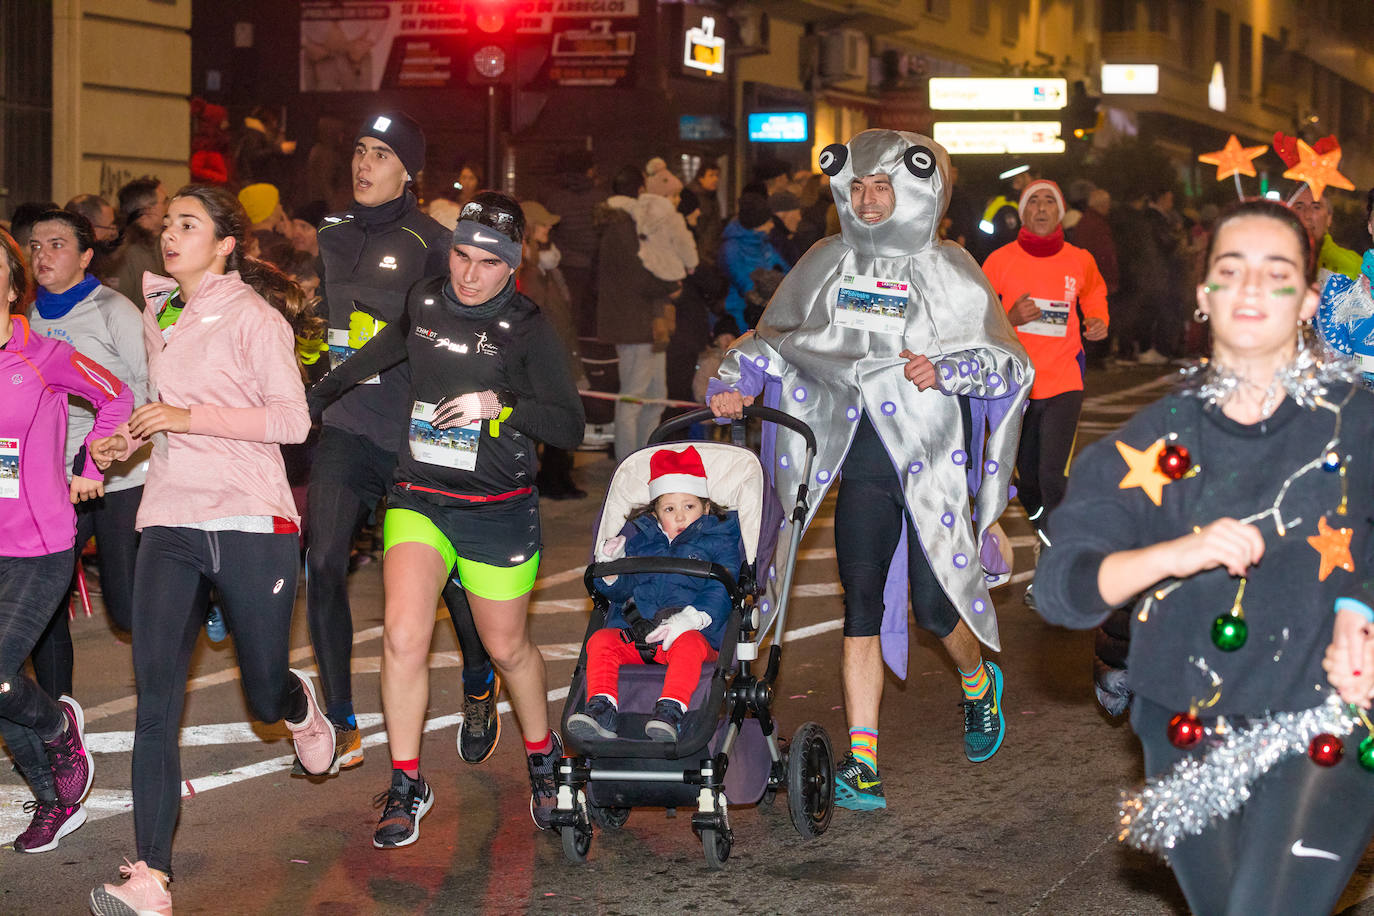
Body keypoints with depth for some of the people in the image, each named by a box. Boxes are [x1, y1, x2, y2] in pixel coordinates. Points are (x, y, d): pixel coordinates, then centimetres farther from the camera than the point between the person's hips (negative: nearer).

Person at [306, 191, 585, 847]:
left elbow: (570, 429, -11)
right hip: (419, 498, 2)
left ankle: (543, 757, 38)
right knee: (403, 638, -13)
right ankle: (406, 787, 2)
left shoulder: (527, 328, -9)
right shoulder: (424, 302, 2)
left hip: (498, 509, -2)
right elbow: (384, 349, 24)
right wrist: (318, 394, 34)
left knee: (507, 646, 10)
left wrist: (501, 406, -25)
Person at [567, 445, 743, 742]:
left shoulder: (718, 541, 10)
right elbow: (619, 591, 20)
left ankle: (670, 711, -51)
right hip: (633, 633, 4)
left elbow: (720, 593, -3)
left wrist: (688, 619, -21)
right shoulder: (637, 537, 22)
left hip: (692, 632, -4)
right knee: (600, 641, -24)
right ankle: (601, 710, -35)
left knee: (689, 645, -38)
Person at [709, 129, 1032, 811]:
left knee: (936, 607, 1)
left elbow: (1012, 364, -2)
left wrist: (946, 371, -18)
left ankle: (979, 682, 37)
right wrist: (736, 382, -1)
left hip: (932, 466, -2)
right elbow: (772, 337, 17)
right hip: (861, 466, 2)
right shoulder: (827, 264, 8)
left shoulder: (948, 271, -2)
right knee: (862, 609, -3)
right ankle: (862, 767, 0)